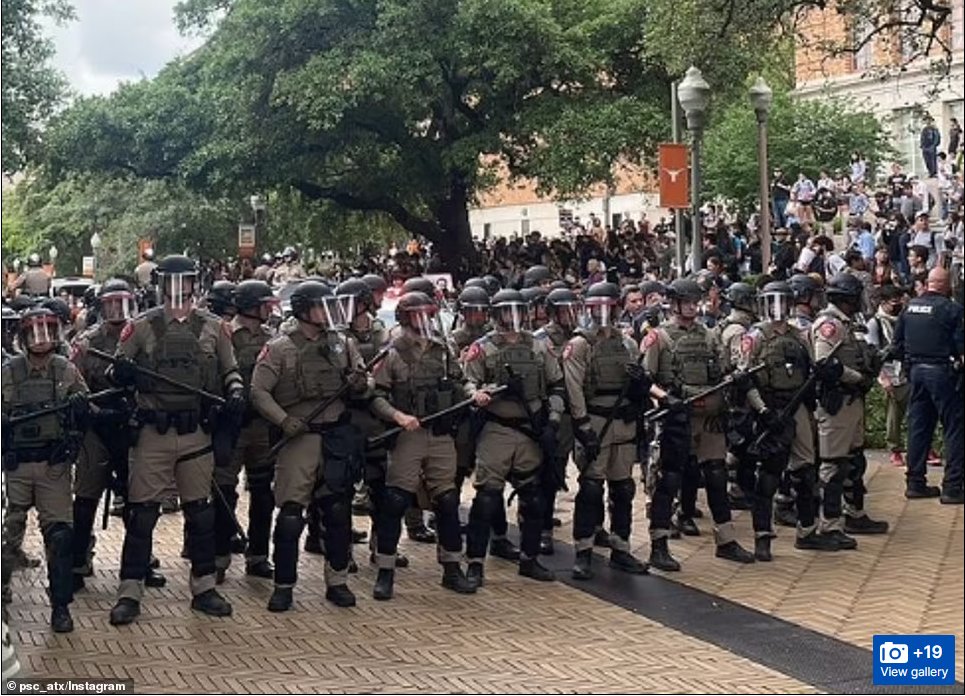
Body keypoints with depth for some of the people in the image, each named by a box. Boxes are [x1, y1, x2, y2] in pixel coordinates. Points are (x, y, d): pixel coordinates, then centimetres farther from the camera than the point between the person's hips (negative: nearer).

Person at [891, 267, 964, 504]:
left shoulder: (909, 308, 7)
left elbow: (897, 345, 10)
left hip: (916, 371, 6)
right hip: (942, 372, -6)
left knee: (918, 428, 12)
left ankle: (915, 483, 16)